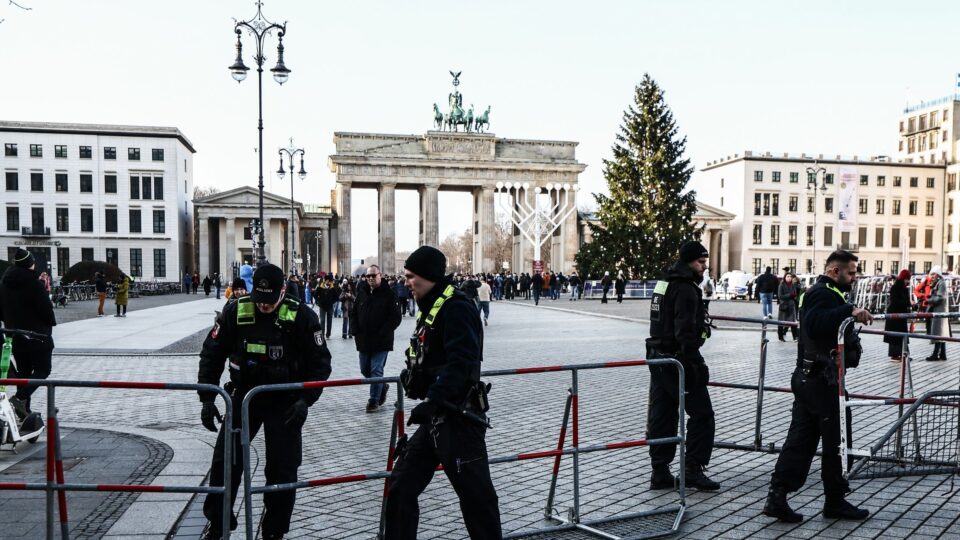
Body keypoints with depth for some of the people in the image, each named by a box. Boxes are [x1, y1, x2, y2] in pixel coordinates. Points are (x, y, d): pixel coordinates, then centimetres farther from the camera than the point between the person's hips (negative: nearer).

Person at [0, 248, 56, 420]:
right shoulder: (34, 283, -16)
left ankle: (24, 412, 14)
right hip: (37, 335, -7)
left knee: (23, 371, 14)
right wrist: (51, 322, 2)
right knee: (42, 369, 3)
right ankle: (20, 397, -16)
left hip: (15, 334, 7)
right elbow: (46, 308, -16)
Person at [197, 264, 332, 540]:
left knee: (283, 469, 2)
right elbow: (212, 353, -1)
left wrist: (305, 399, -18)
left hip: (285, 401, -2)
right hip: (244, 394, 2)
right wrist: (207, 398, -5)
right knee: (225, 460, 7)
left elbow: (320, 362, -8)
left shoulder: (302, 316, -15)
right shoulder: (236, 311, -11)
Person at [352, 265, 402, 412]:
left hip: (381, 341, -6)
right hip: (364, 340, 6)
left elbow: (396, 317, -12)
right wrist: (356, 332, 5)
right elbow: (354, 313, 17)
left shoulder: (389, 294, -9)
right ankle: (382, 387, 37)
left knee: (376, 370, -4)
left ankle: (374, 400, 8)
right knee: (365, 370, 14)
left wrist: (382, 333, -16)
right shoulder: (361, 293, 7)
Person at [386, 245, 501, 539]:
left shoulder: (457, 307, -16)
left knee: (475, 494, 2)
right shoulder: (432, 308, 15)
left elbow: (462, 362, -27)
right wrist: (412, 373, 3)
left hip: (458, 417, -10)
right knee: (401, 486, 13)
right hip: (435, 416, 10)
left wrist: (432, 401, -30)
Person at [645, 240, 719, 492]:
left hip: (657, 358, 10)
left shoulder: (664, 283, 14)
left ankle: (660, 472, 16)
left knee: (660, 416, 11)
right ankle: (693, 469, 4)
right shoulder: (686, 289, -16)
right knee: (702, 414, 2)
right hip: (678, 360, -10)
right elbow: (686, 332, -22)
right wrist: (697, 366, -21)